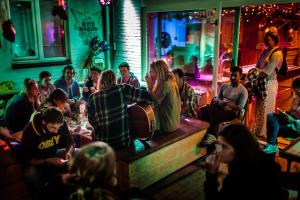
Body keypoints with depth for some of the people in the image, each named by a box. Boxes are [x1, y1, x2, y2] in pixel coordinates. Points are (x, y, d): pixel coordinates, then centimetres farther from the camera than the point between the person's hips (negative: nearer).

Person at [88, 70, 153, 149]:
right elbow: (147, 96, -13)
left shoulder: (93, 98, -8)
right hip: (122, 142, -2)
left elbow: (92, 121, 2)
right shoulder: (122, 90, -12)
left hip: (101, 143, 2)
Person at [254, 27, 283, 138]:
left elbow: (267, 71, -18)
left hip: (269, 84, -8)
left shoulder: (277, 54, -12)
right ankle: (258, 130, 27)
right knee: (259, 107, 14)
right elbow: (258, 67, 12)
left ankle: (265, 133, 12)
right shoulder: (265, 52, 11)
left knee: (266, 109, 0)